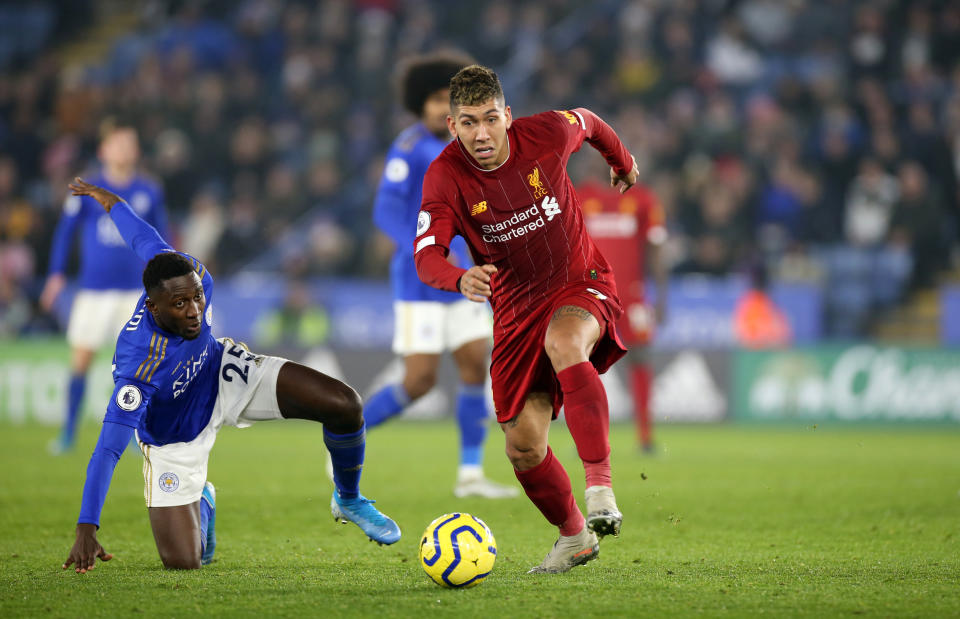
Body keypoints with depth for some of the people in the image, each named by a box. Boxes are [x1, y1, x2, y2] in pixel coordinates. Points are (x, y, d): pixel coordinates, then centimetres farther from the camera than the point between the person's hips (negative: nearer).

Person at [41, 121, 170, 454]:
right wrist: (57, 274, 2)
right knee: (81, 360, -1)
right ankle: (69, 432, 10)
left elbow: (161, 239, 13)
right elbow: (65, 230, 7)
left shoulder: (149, 192, 5)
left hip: (135, 289, 1)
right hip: (94, 288, -1)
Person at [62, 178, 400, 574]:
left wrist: (110, 200, 14)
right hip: (176, 440, -4)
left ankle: (349, 500, 15)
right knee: (183, 563, -9)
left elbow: (145, 238, -6)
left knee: (343, 405, -17)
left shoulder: (194, 278, -28)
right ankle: (200, 502, 29)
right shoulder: (138, 365, -43)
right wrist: (86, 530, -52)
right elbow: (108, 448, -45)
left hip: (220, 373, 4)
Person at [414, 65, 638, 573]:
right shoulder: (445, 177, -17)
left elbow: (587, 122, 8)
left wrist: (622, 162, 28)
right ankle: (573, 536, 24)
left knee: (563, 343, -38)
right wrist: (460, 280, -51)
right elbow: (426, 253, -29)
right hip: (516, 304, 2)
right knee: (523, 445, -2)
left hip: (581, 283, -2)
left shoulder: (546, 135, -16)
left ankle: (600, 486, -39)